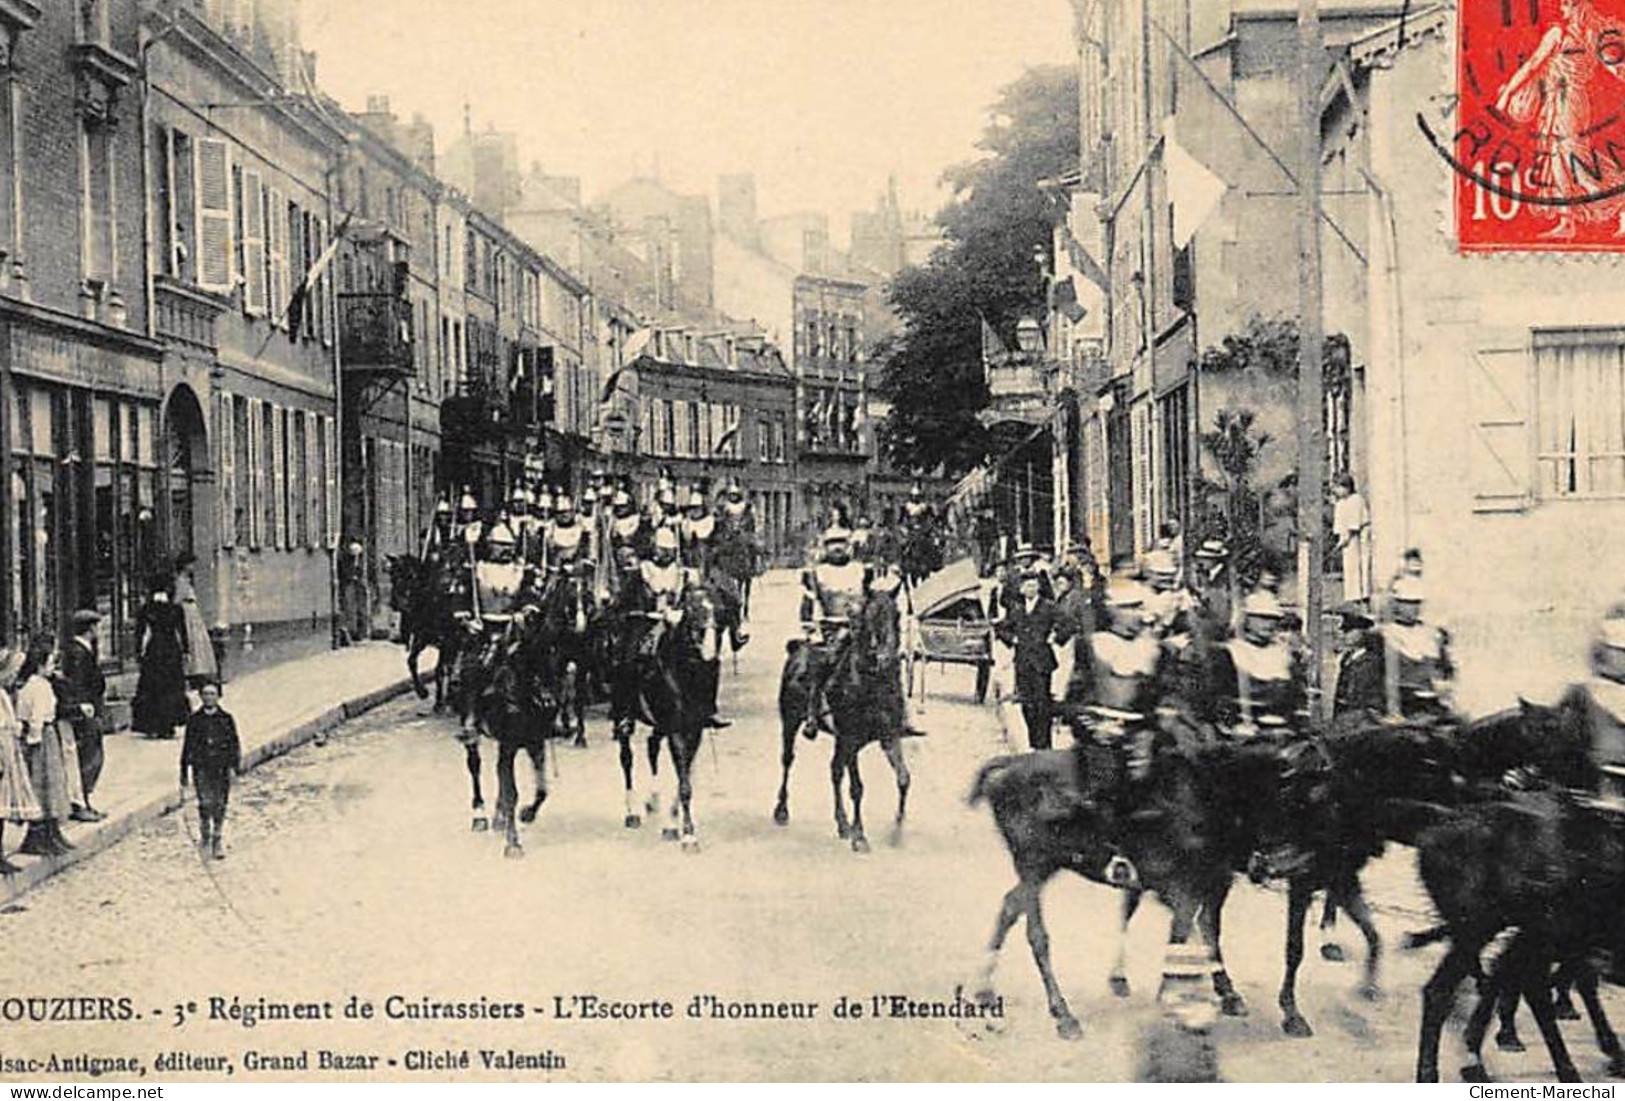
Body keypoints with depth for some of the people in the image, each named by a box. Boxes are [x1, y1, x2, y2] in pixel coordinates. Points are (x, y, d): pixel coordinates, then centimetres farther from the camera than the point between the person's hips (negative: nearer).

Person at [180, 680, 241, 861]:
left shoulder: (226, 719, 4)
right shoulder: (194, 719, 5)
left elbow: (235, 744, 6)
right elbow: (187, 746, 11)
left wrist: (237, 765, -4)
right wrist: (184, 771, 11)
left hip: (222, 768, 1)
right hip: (201, 768, -1)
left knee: (219, 807, 4)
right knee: (205, 803, -13)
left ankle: (216, 842, 17)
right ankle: (205, 838, 6)